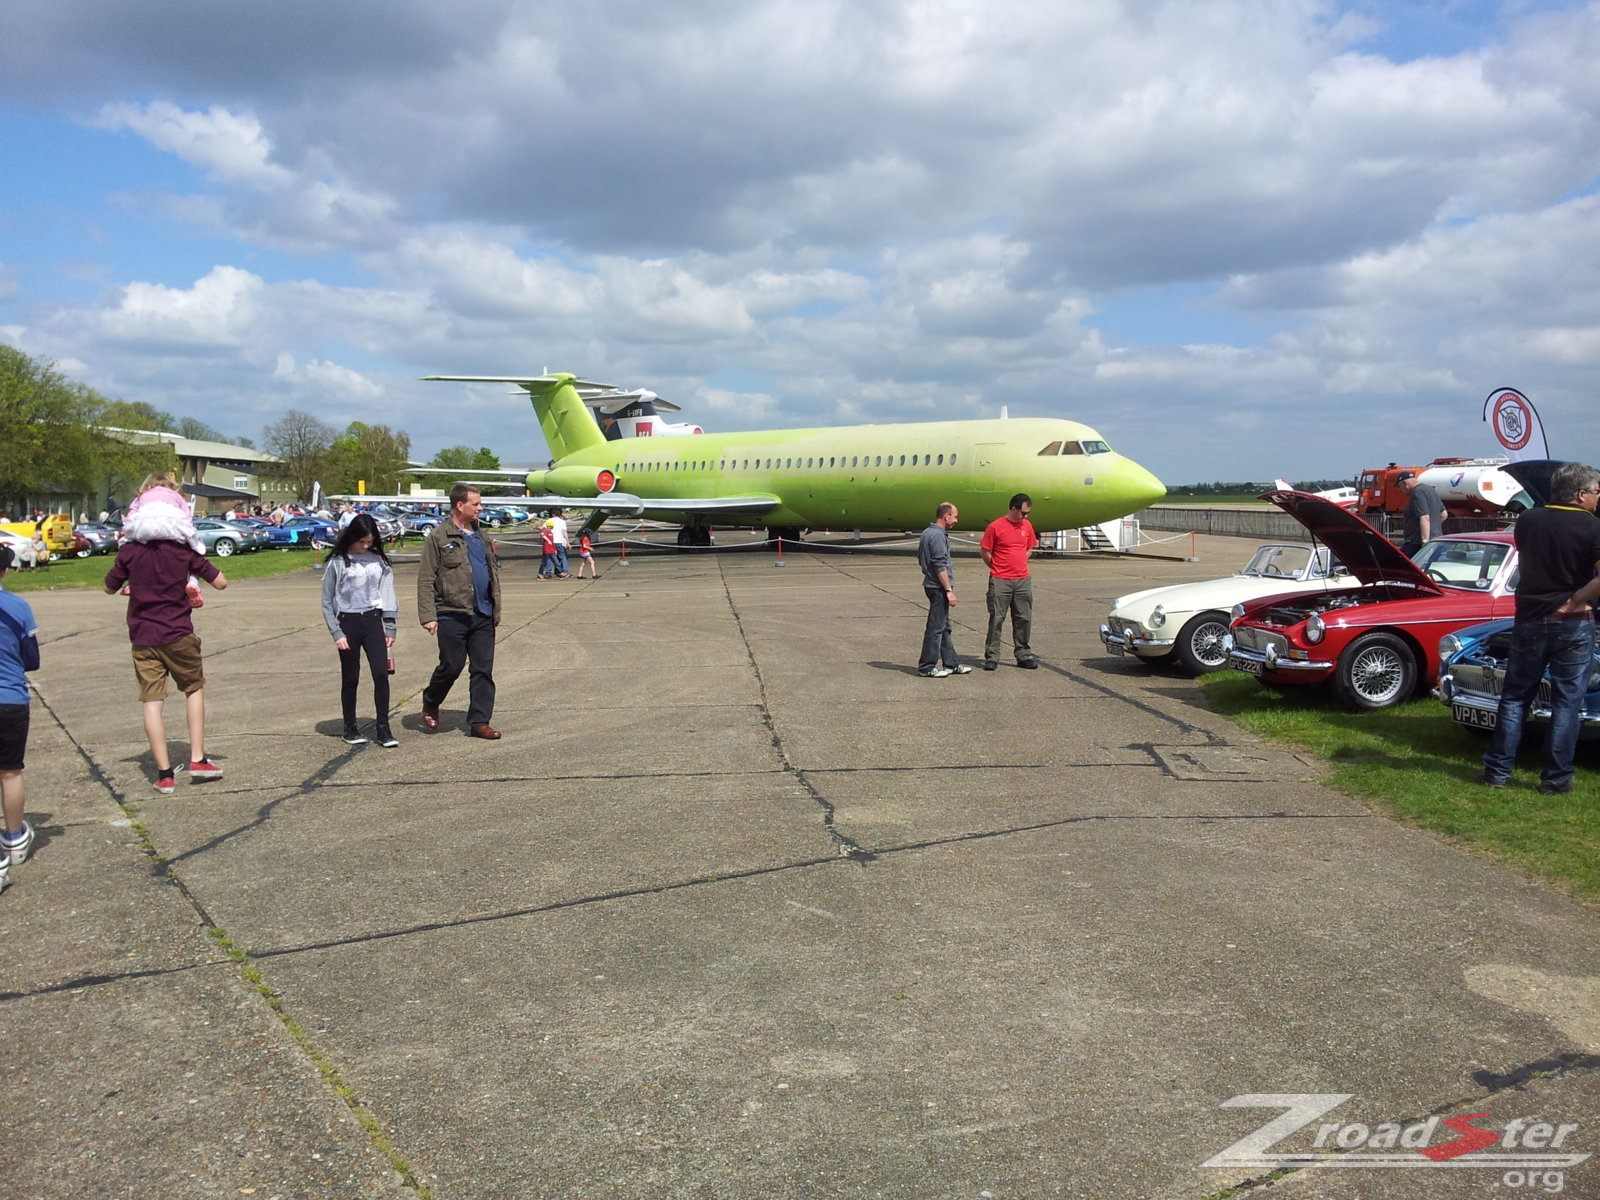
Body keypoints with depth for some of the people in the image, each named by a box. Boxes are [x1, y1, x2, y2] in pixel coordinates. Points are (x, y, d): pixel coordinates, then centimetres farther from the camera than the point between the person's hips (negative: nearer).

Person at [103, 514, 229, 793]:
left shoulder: (130, 551, -1)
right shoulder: (184, 550, -4)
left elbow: (110, 588, 10)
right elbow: (220, 583, -2)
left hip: (143, 637, 1)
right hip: (178, 634, -1)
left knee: (152, 702, 3)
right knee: (194, 688, 18)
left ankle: (164, 773, 2)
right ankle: (197, 759, 12)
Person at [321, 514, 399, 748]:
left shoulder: (379, 560, 6)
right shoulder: (337, 562, -3)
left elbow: (387, 594, 10)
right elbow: (327, 602, -1)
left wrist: (390, 628, 6)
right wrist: (336, 633, -7)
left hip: (372, 621, 2)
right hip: (348, 622, -2)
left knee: (381, 673, -8)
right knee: (350, 679, 6)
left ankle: (383, 727, 0)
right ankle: (350, 728, 19)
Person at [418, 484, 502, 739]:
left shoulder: (480, 536, 15)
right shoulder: (439, 537, -5)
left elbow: (493, 573, 20)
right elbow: (425, 580, -8)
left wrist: (496, 610, 15)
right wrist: (428, 616, -14)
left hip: (483, 616, 6)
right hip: (452, 616, -6)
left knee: (483, 670, 4)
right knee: (451, 667, 2)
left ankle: (479, 721, 12)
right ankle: (430, 704, 30)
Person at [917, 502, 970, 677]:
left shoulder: (927, 533, 13)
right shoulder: (938, 535, -18)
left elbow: (920, 560, 21)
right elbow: (940, 566, -22)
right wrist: (949, 590, -19)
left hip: (931, 584, 10)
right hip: (939, 587, -10)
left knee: (944, 627, 16)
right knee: (936, 627, -4)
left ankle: (951, 663, 23)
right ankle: (926, 667, 2)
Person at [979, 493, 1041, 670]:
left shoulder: (1027, 525, 8)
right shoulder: (995, 527, -9)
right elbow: (985, 552, -5)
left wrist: (1019, 566, 10)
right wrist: (998, 569, 3)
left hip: (1023, 580, 5)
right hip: (1000, 581, -5)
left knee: (1024, 619, 9)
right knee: (996, 619, -2)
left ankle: (1024, 656, 19)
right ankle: (991, 657, 5)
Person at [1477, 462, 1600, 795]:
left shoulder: (1527, 521, 1)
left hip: (1529, 620, 3)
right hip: (1573, 624, -3)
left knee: (1515, 696, 12)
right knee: (1567, 702, 6)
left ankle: (1498, 770, 11)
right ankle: (1556, 779, 8)